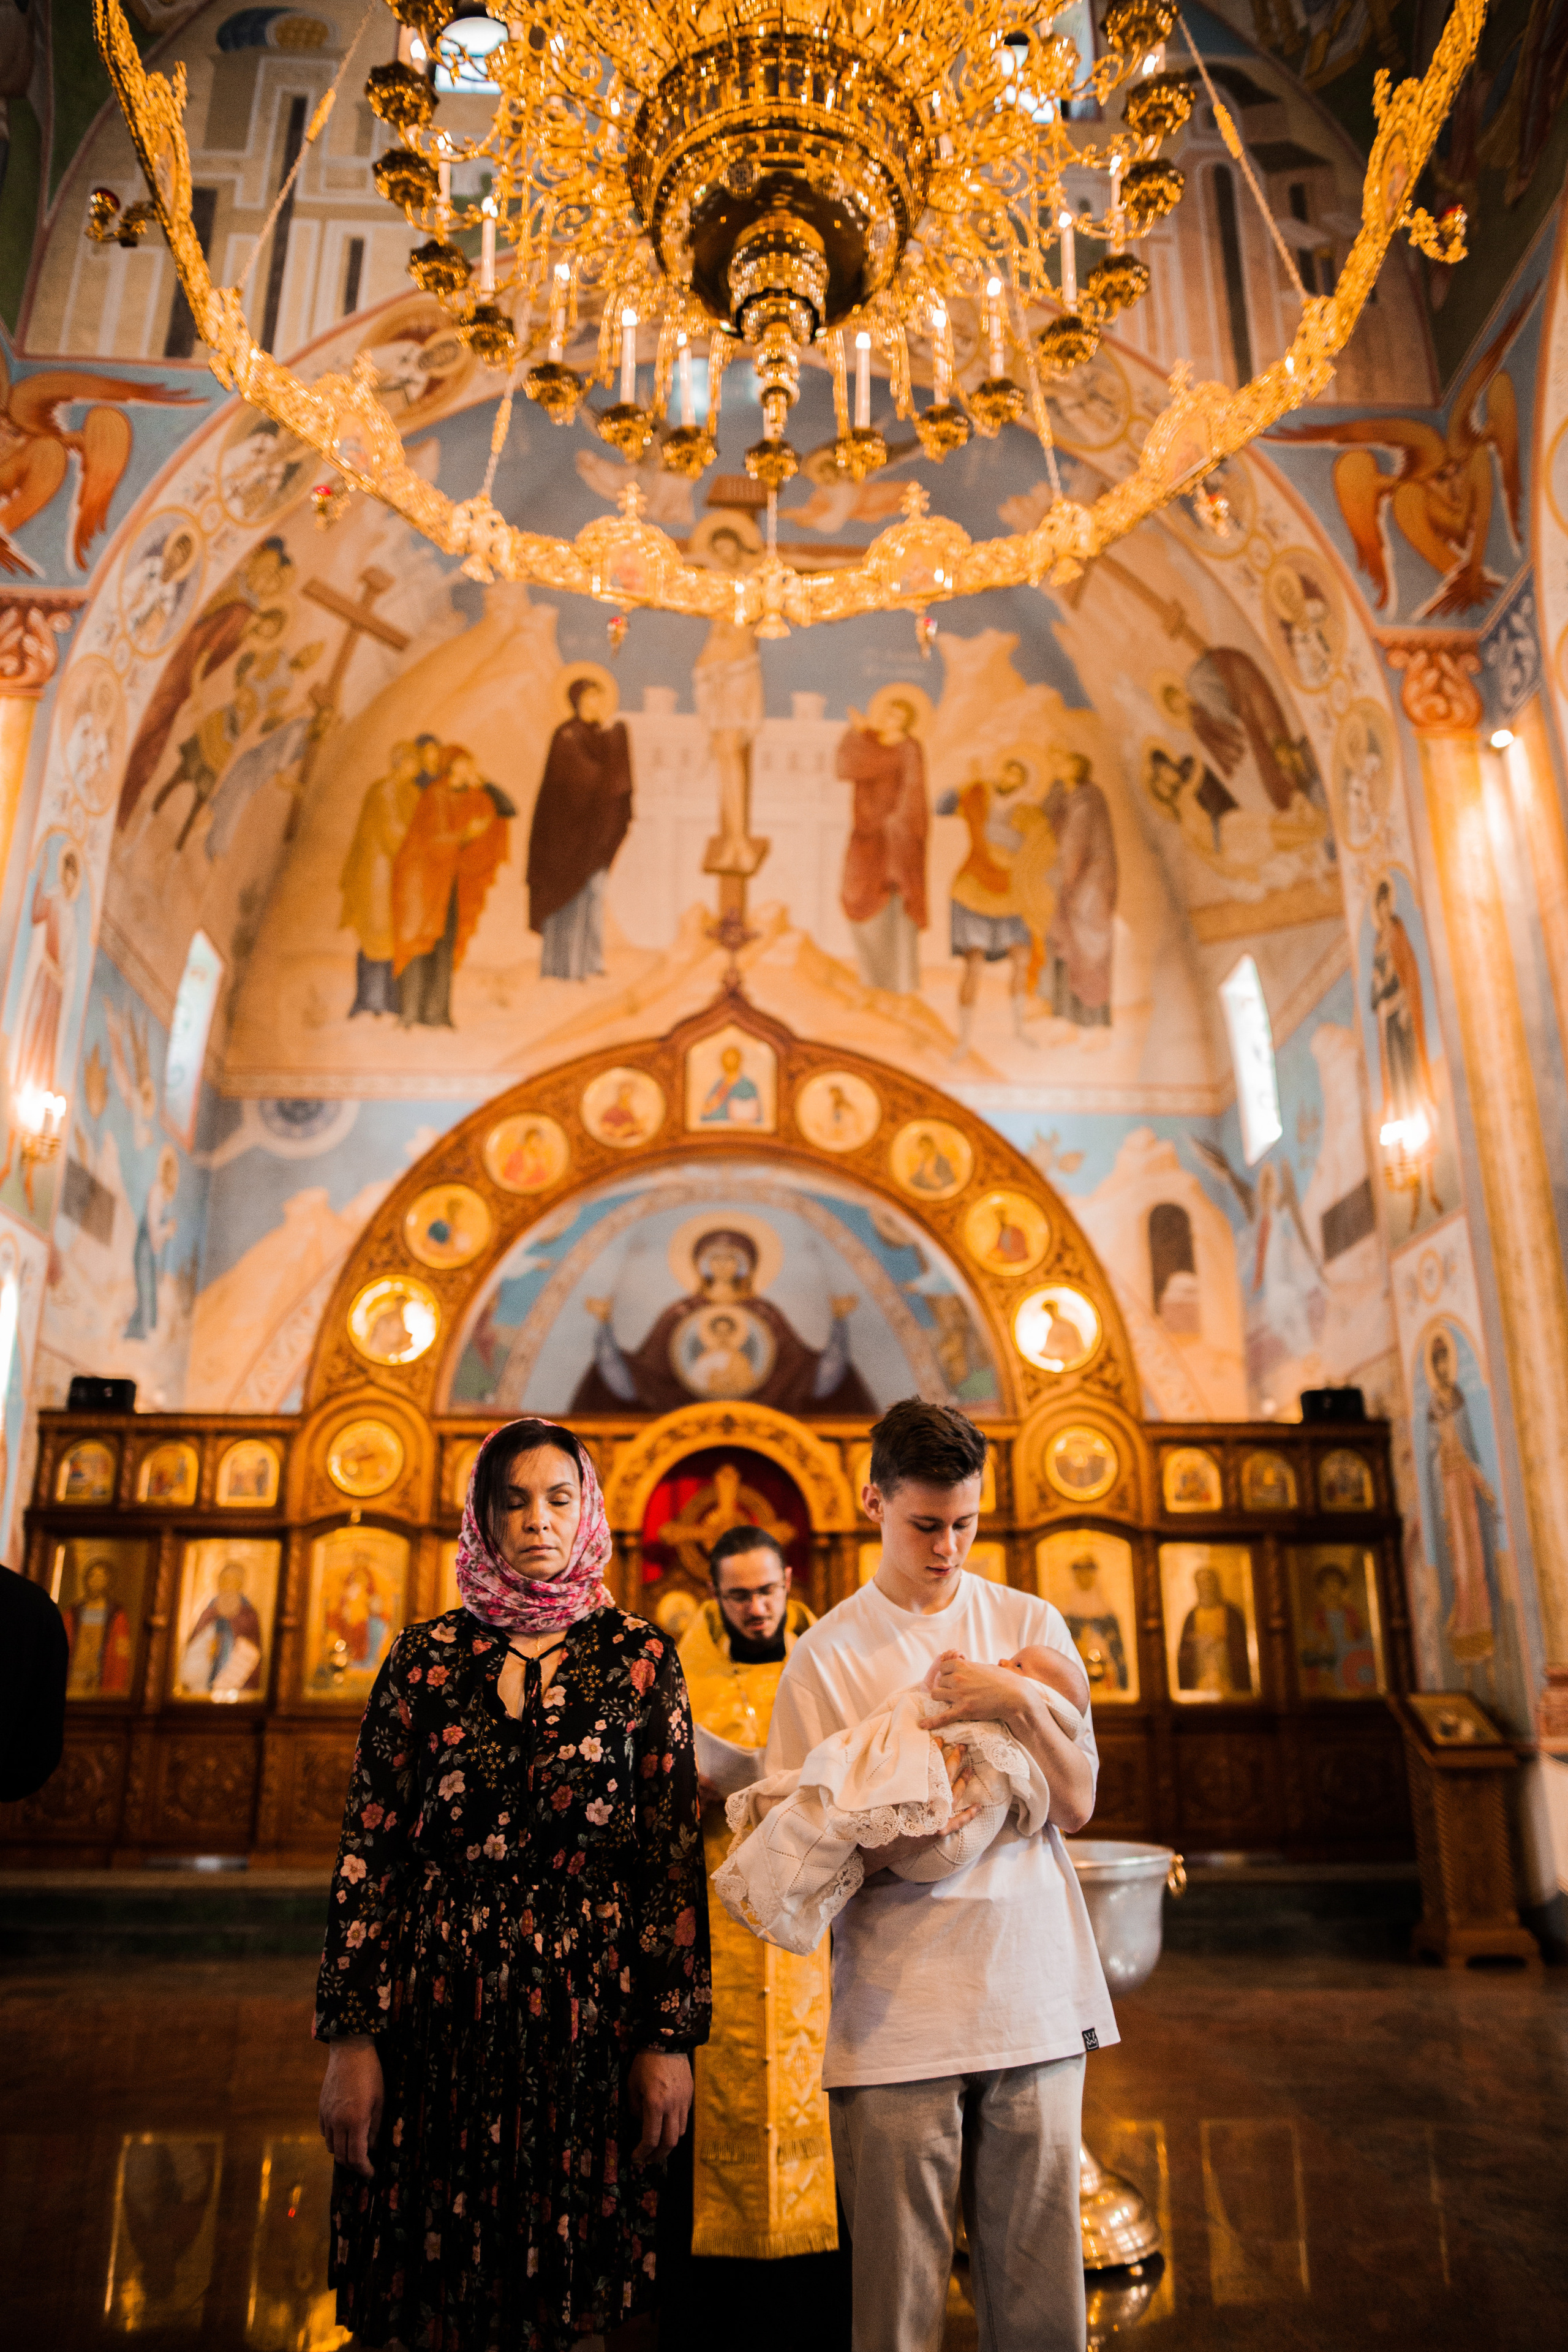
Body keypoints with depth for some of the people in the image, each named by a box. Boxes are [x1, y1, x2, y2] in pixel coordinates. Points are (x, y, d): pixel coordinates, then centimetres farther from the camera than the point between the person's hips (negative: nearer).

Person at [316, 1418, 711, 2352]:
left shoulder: (639, 1657, 1)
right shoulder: (428, 1656, 3)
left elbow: (678, 1855, -1)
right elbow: (369, 1851, 3)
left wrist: (673, 2037, -5)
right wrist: (351, 2038, -1)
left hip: (592, 2007, -1)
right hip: (441, 2009, 1)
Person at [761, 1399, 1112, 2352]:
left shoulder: (1031, 1625, 6)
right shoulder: (826, 1656, -2)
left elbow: (1078, 1805, 2)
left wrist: (1023, 1704, -15)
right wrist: (888, 1844, -19)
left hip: (1036, 1995, 2)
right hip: (897, 2012, -2)